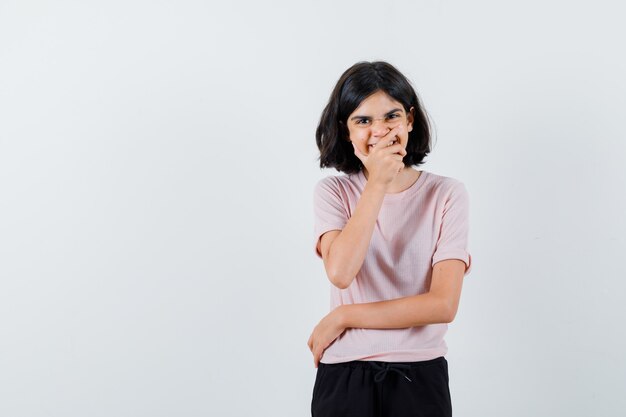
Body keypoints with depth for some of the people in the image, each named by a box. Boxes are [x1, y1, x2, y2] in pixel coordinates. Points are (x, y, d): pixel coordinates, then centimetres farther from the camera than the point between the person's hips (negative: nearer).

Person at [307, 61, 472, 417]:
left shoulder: (447, 194, -5)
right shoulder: (333, 192, 0)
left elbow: (443, 305, -13)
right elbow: (340, 273, -18)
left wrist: (343, 317, -11)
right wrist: (378, 183, -18)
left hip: (420, 376, -1)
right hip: (344, 376, 1)